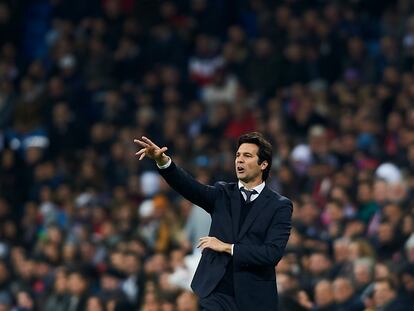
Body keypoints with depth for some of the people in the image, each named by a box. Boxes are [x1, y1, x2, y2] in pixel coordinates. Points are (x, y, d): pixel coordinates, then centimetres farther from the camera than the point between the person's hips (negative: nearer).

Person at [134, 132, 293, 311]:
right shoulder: (223, 194, 9)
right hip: (218, 295, 2)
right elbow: (191, 188, -8)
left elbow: (273, 253, -12)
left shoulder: (280, 206, 0)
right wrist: (162, 160, -25)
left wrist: (227, 247, -12)